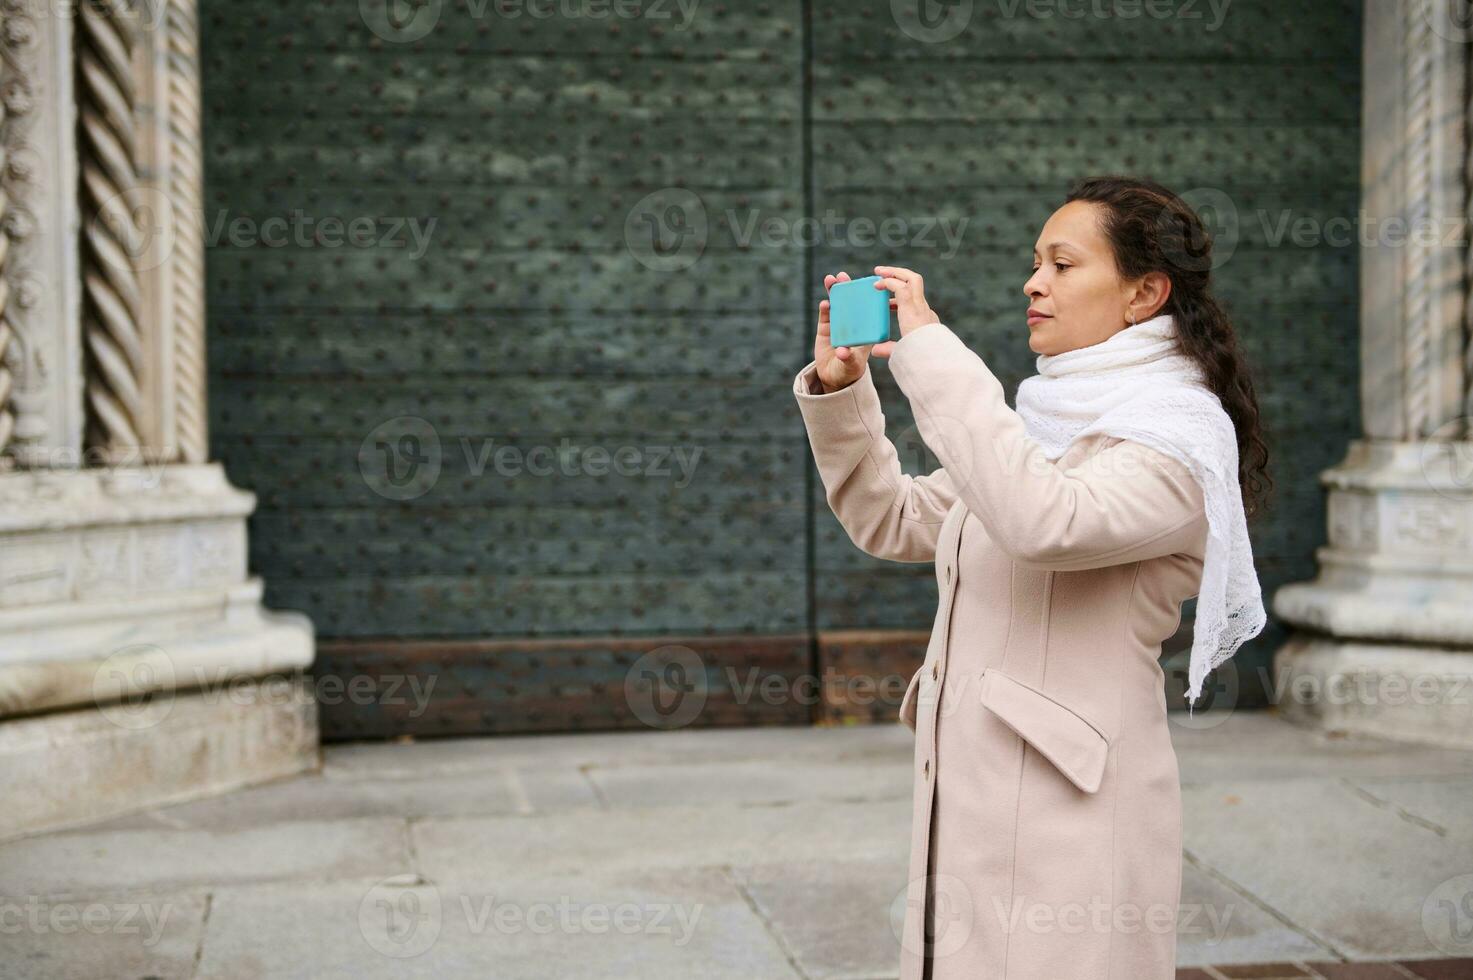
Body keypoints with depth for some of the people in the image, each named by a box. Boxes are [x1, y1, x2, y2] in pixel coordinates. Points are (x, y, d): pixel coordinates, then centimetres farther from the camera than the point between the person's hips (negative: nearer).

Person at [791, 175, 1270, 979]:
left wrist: (930, 352, -25)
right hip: (967, 798, 8)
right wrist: (839, 388, 6)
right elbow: (891, 523, 19)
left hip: (1072, 815, -8)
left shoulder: (1177, 441, -10)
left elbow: (1045, 521, -30)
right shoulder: (1044, 424, 17)